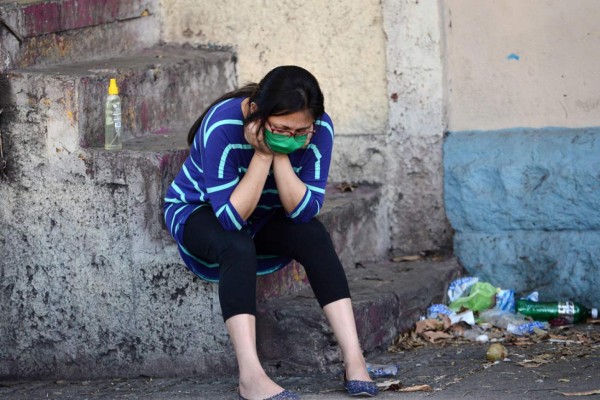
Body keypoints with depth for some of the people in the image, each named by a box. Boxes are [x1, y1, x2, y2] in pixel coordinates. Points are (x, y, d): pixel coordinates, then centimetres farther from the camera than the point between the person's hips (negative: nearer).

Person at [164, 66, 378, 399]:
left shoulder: (319, 129, -22)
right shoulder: (222, 127, -34)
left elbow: (304, 210, -24)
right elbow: (231, 217, -35)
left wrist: (281, 156, -35)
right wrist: (263, 155, -39)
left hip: (263, 219, 4)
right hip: (198, 211, -4)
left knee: (313, 235, -25)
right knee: (238, 247, -35)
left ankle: (354, 360, -28)